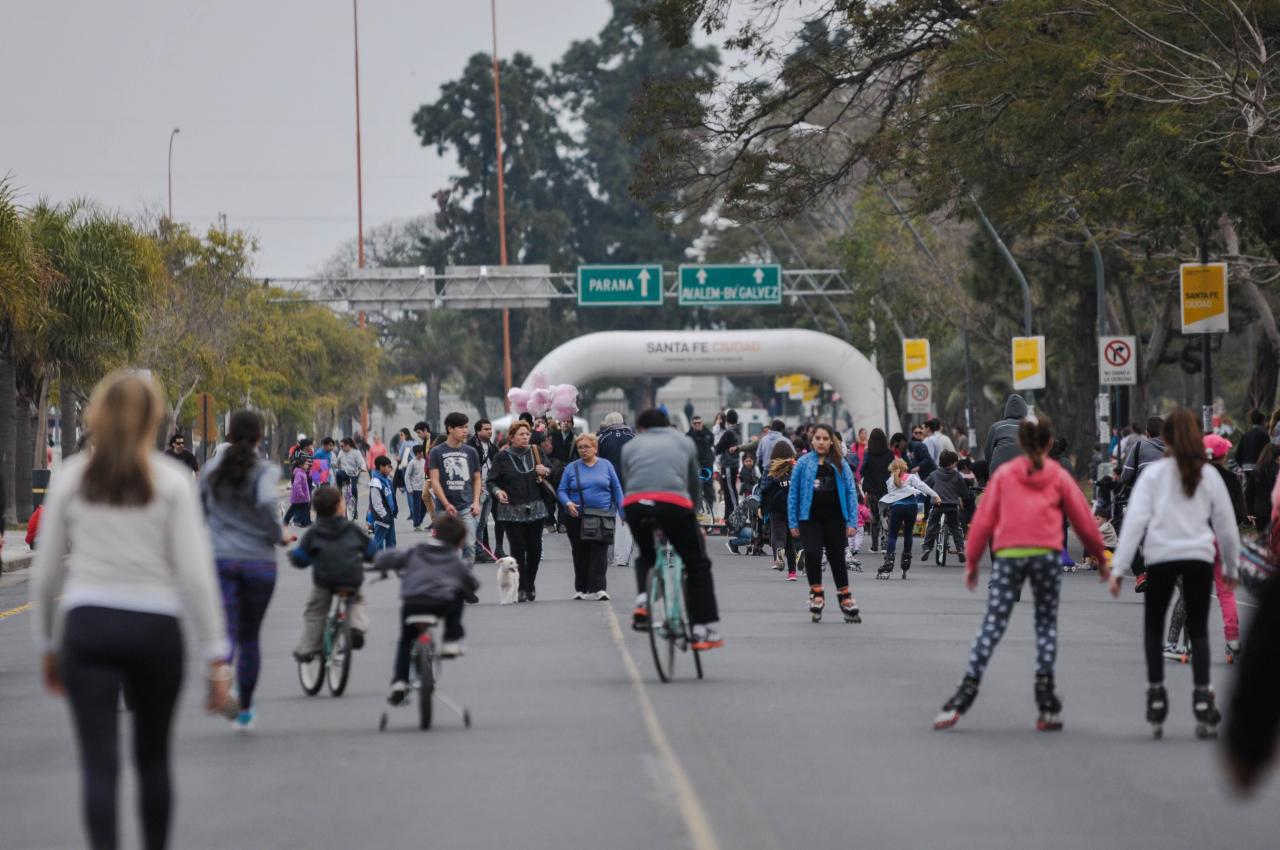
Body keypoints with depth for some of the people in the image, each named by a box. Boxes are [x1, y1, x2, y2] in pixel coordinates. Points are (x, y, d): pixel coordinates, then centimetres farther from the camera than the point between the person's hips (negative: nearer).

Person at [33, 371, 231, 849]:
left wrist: (47, 644, 18)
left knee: (99, 764, -4)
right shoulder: (172, 482, -2)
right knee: (153, 757, 18)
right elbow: (194, 573, -6)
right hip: (155, 628, 0)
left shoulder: (71, 477, 3)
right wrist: (216, 657, -2)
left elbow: (46, 571, 6)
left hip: (86, 625, 0)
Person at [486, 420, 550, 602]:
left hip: (535, 509, 3)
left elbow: (550, 474, 20)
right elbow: (490, 481, 0)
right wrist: (497, 491, -20)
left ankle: (530, 583, 24)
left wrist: (545, 472, -3)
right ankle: (522, 589, 0)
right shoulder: (502, 457, -2)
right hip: (511, 510, -3)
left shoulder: (535, 453, 9)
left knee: (535, 548, 3)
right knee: (518, 549, -5)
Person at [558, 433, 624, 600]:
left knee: (600, 552, -11)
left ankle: (598, 589, -16)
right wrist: (568, 503, -17)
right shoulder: (571, 468, 6)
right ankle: (581, 589, 18)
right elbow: (562, 490, 4)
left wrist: (623, 512, 2)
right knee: (580, 554, 8)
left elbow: (616, 489, 7)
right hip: (577, 518, 1)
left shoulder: (606, 465, 6)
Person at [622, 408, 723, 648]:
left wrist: (654, 523, 33)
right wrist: (695, 522, 43)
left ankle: (642, 601, 6)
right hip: (674, 504, -2)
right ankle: (707, 631, 9)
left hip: (635, 505, 2)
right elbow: (693, 484, 31)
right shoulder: (685, 442, 27)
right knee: (697, 564, 13)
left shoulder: (630, 446, 27)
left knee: (646, 556, 31)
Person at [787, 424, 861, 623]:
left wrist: (852, 522, -3)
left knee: (837, 558, 9)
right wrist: (793, 523, 1)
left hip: (834, 518, 1)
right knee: (812, 553, -19)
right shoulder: (803, 463, 2)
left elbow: (851, 492, 4)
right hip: (810, 519, -1)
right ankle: (816, 594, -1)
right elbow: (793, 493, 4)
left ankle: (846, 599, 22)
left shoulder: (840, 465, 3)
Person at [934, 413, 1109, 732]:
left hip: (1007, 554, 0)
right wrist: (1101, 558, 26)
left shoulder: (1003, 474, 11)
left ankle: (965, 695, -12)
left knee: (992, 626, -2)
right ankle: (1048, 708, 2)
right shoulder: (1058, 476, 10)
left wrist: (971, 563, 14)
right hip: (1046, 554, 0)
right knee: (1046, 625, 9)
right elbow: (1083, 520, 14)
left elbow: (983, 520, 8)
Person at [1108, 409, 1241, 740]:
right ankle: (1202, 697, -5)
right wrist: (1231, 567, 27)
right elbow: (1226, 525, 14)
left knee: (1153, 625, 18)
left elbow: (1135, 520, -5)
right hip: (1199, 557, 1)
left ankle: (1156, 692, 7)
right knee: (1198, 630, 9)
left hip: (1161, 556, -1)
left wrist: (1119, 567, -5)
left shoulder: (1154, 473, 2)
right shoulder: (1209, 477, 9)